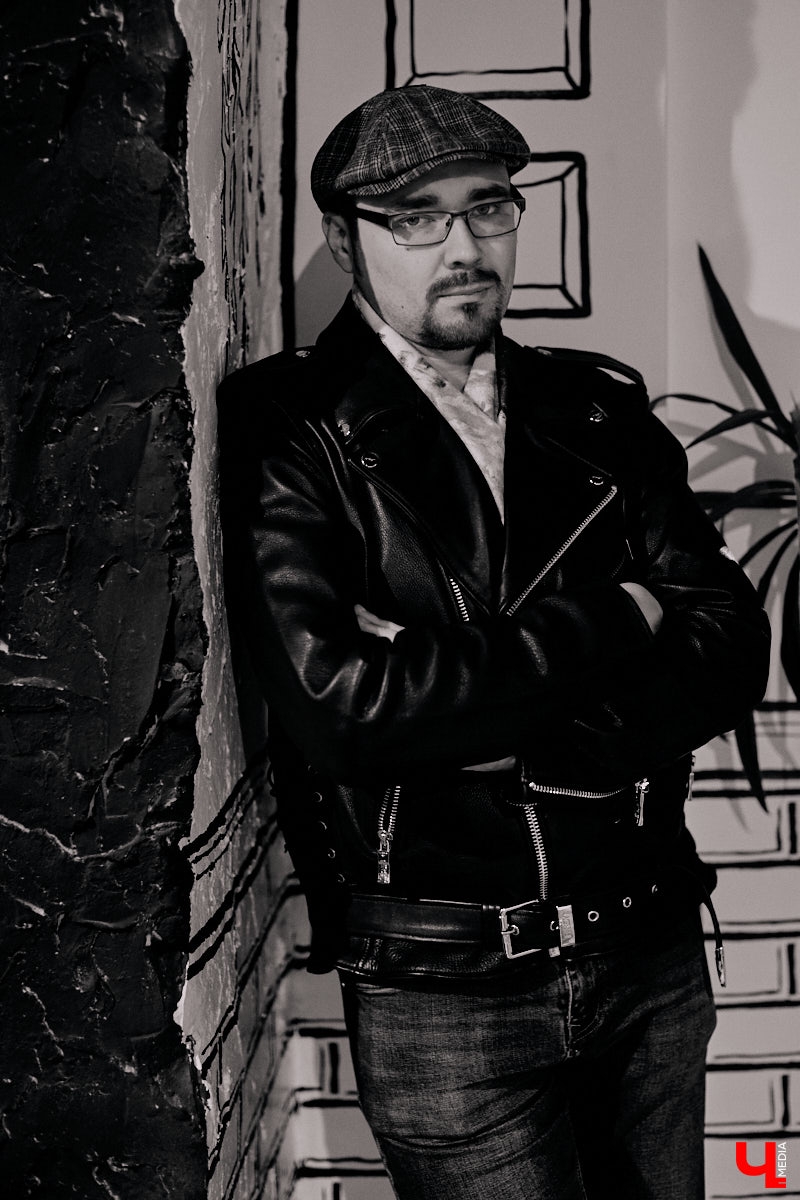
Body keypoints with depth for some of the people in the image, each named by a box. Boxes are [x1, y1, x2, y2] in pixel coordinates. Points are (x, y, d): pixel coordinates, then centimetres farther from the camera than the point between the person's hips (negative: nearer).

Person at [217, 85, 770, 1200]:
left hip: (655, 951, 5)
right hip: (444, 986, -5)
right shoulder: (285, 430, -9)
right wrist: (609, 624, -14)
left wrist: (480, 714, -18)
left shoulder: (601, 409, 6)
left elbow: (730, 650, -4)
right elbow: (336, 701, -23)